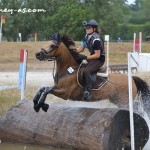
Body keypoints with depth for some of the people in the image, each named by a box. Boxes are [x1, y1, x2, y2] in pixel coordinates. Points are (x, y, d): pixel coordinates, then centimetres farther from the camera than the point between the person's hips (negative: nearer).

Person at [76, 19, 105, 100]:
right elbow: (81, 48, 12)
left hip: (99, 59, -10)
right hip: (92, 57, 10)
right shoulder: (87, 37, 6)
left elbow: (97, 55, -22)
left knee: (86, 71, -30)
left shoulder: (96, 39, -22)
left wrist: (86, 57, -27)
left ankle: (88, 91, -25)